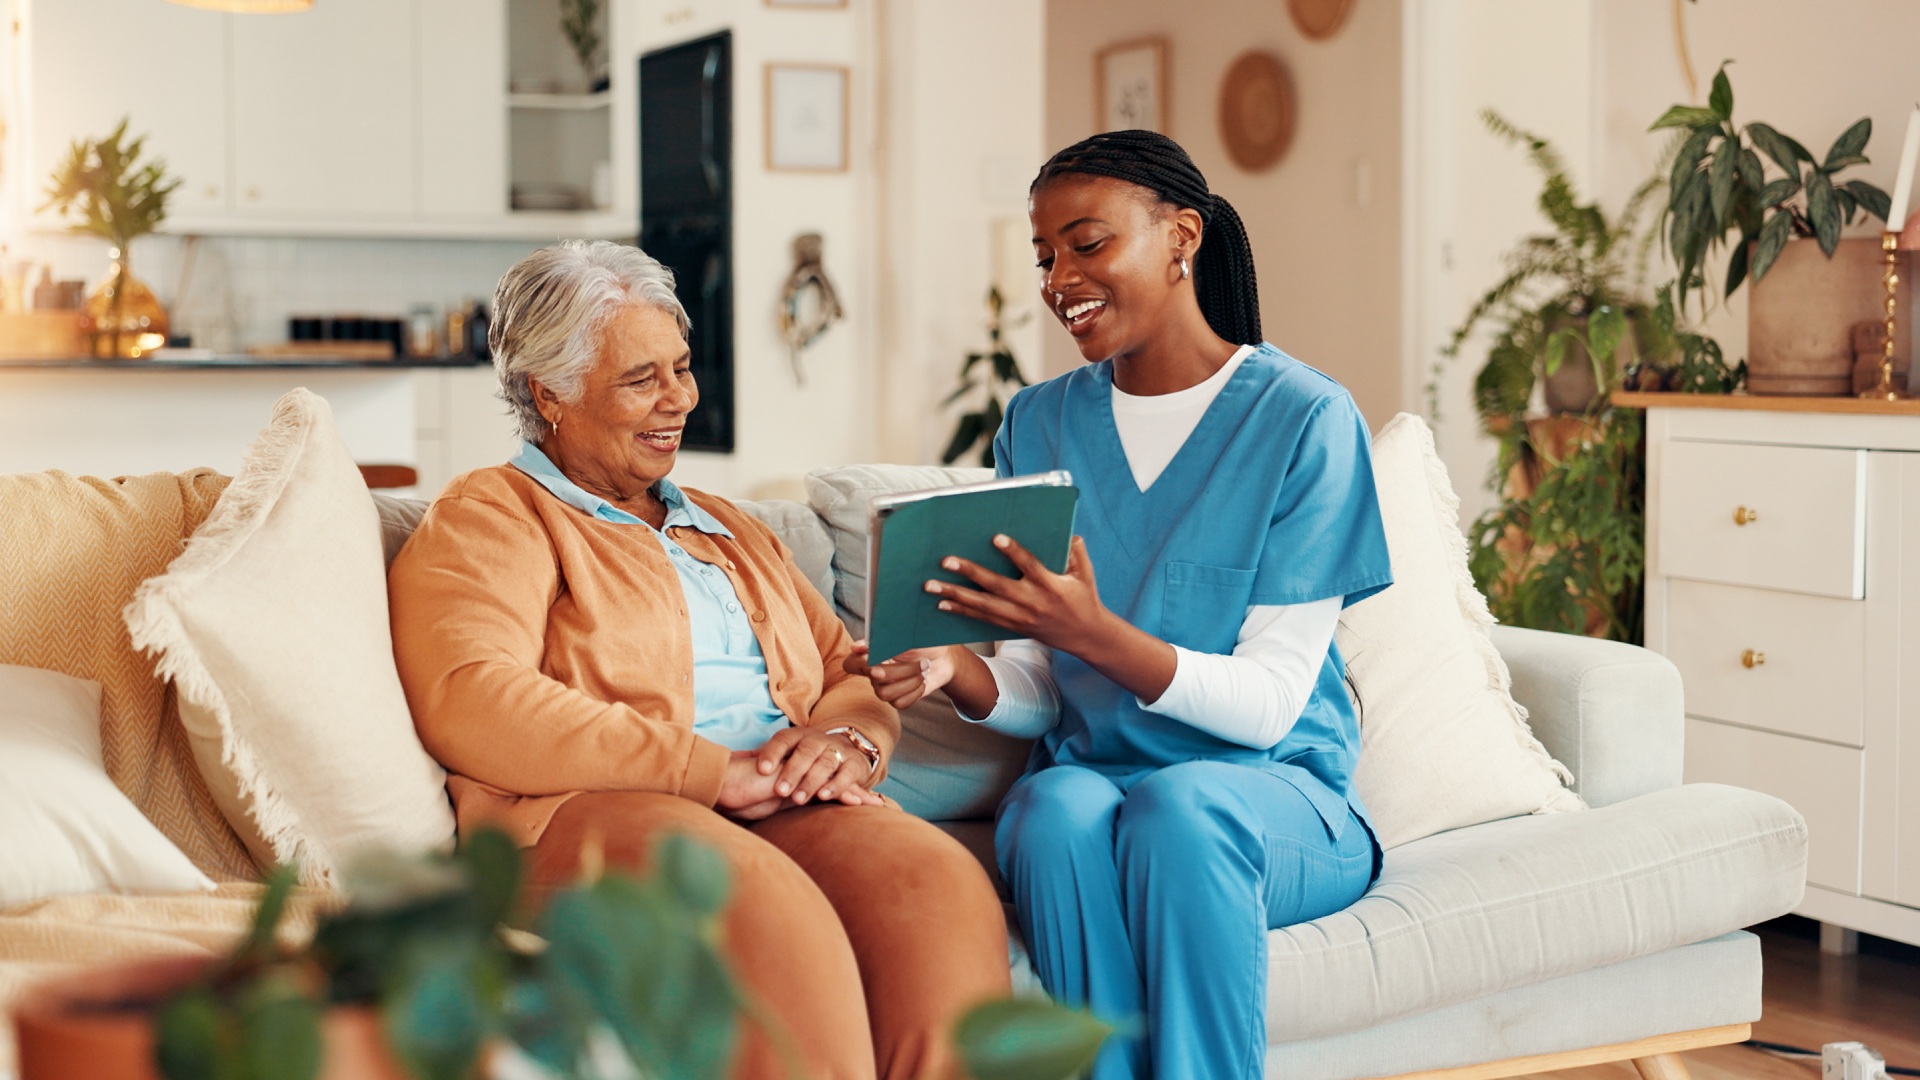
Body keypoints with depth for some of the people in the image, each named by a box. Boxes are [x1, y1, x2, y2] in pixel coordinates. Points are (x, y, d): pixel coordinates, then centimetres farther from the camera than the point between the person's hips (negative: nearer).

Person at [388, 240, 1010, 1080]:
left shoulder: (732, 532, 34)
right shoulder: (490, 520, 12)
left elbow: (852, 673, 27)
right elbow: (472, 705, -7)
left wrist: (847, 740, -1)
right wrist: (714, 769, -12)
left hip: (787, 810, 6)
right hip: (593, 809, -5)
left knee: (940, 878, -30)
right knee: (769, 909, -40)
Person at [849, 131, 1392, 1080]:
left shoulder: (1304, 420, -5)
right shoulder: (1038, 424, 10)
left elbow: (1269, 702, -11)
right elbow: (1038, 692, 7)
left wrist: (1094, 634, -27)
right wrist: (956, 672, -17)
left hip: (1273, 791, -3)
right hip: (1086, 773, 3)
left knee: (1179, 806, -36)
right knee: (1057, 813, -32)